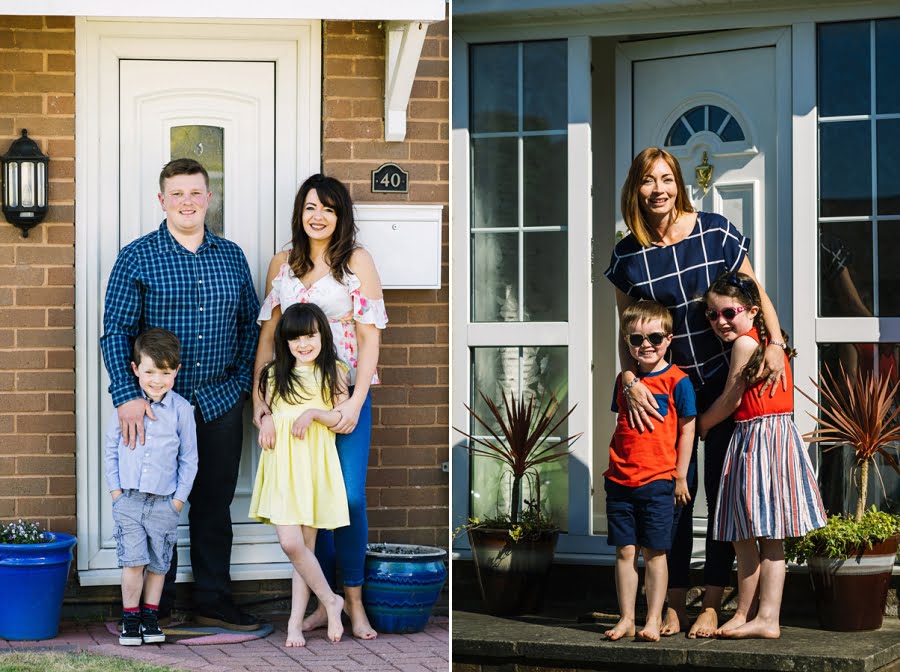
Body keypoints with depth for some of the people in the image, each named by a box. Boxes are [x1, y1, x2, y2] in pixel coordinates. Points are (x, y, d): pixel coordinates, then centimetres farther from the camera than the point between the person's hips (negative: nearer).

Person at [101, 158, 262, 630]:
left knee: (215, 503, 9)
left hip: (220, 402, 3)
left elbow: (250, 323, 16)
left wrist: (242, 382, 5)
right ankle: (156, 606, 15)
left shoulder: (231, 256, 9)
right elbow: (116, 332, -8)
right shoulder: (137, 258, -3)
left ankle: (214, 601, 19)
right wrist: (127, 396, -18)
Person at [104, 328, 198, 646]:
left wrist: (180, 497, 0)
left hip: (164, 501, 0)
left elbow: (189, 457, 4)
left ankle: (150, 617, 23)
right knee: (133, 560, -6)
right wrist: (114, 489, 2)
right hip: (128, 498, 0)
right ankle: (130, 619, 6)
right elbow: (112, 449, 8)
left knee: (158, 563, 8)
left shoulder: (181, 409, -2)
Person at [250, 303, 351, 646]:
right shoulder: (275, 374, 12)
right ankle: (330, 600, 8)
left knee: (305, 544, 2)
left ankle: (296, 622, 9)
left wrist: (314, 413, -15)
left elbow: (346, 421, 1)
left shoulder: (333, 372, 4)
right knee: (290, 543, -11)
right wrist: (266, 419, -4)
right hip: (281, 464, 2)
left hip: (314, 464, -2)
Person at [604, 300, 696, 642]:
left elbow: (686, 430, -3)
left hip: (658, 480, -4)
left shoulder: (677, 381, -5)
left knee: (654, 553, 1)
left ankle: (653, 620, 9)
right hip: (620, 481, 4)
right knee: (624, 551, 6)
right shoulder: (624, 380, 10)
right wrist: (612, 465, 14)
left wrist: (680, 477, -4)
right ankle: (626, 619, 12)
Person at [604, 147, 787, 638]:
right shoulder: (627, 255, -3)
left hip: (725, 379, -1)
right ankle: (674, 603, 14)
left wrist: (774, 343, -16)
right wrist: (631, 382, -12)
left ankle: (712, 604, 10)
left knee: (721, 490, 2)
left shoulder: (715, 231, -8)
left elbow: (755, 293, -1)